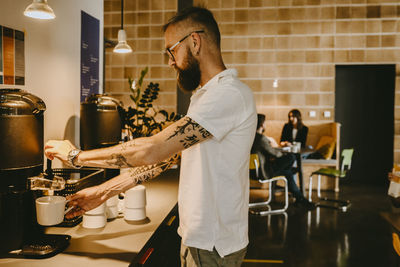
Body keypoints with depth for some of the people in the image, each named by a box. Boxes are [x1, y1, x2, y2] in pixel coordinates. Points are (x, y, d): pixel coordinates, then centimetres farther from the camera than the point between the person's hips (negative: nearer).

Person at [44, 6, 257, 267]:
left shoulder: (230, 93, -22)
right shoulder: (205, 95, 13)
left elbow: (152, 150, -28)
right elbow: (165, 156, 10)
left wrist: (76, 156, -15)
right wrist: (103, 192, 6)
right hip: (195, 236, 8)